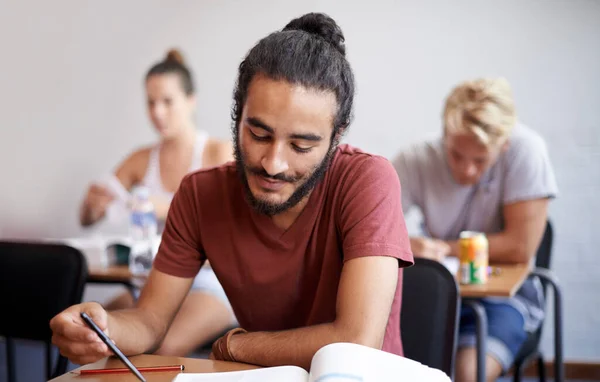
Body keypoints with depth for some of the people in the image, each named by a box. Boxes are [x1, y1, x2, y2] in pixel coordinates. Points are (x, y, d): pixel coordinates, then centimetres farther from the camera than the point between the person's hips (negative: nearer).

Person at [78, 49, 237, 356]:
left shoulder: (219, 153, -2)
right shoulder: (142, 161, 9)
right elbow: (88, 219, 11)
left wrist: (170, 210, -30)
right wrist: (93, 202, -14)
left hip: (209, 282, -4)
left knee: (161, 348, -32)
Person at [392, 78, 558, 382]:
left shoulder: (526, 148, -18)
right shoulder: (415, 161, -12)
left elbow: (520, 246, -18)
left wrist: (445, 248, -17)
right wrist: (405, 246, -38)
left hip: (503, 294, -1)